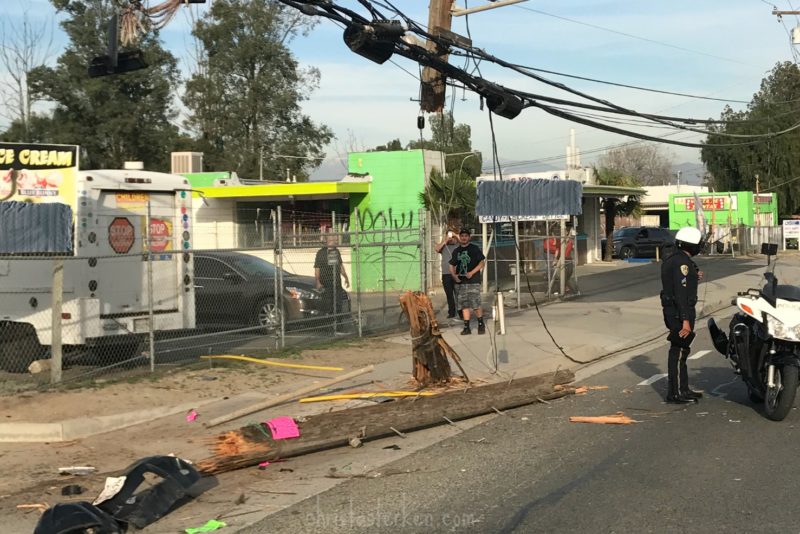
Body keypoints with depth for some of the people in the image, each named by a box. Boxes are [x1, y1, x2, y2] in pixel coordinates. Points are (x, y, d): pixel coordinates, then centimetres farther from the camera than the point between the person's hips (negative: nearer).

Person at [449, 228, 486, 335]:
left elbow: (482, 262, -4)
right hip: (460, 282, 4)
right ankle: (466, 327, 7)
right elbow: (452, 265, 19)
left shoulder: (474, 249, 1)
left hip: (473, 281, -4)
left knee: (476, 304, -7)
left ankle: (481, 325, 8)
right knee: (464, 305, 4)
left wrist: (472, 272, -14)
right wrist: (454, 275, -1)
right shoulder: (456, 251, 13)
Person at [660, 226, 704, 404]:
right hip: (681, 312, -10)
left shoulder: (673, 259, 13)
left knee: (681, 350, 17)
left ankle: (683, 389, 27)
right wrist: (685, 320, -26)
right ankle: (675, 393, -1)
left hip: (673, 310, 10)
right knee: (678, 351, -5)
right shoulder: (682, 262, -19)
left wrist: (694, 278, 10)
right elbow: (680, 292, -24)